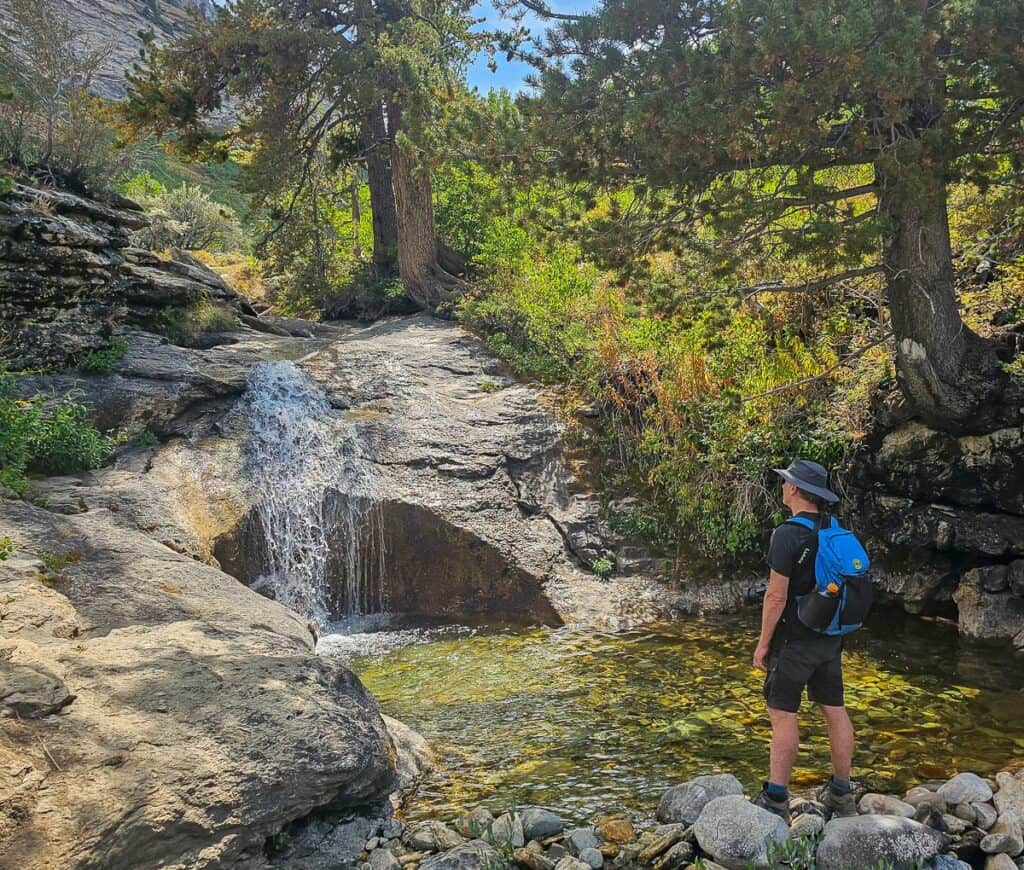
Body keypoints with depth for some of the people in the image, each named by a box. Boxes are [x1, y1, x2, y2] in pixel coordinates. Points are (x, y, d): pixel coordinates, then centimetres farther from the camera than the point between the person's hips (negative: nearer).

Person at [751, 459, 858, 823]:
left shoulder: (788, 534, -19)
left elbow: (777, 595, -19)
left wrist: (763, 643, -11)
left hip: (794, 640, -8)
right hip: (831, 638, 8)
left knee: (782, 714, -2)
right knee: (834, 710, 13)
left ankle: (776, 800, 2)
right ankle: (841, 793, 24)